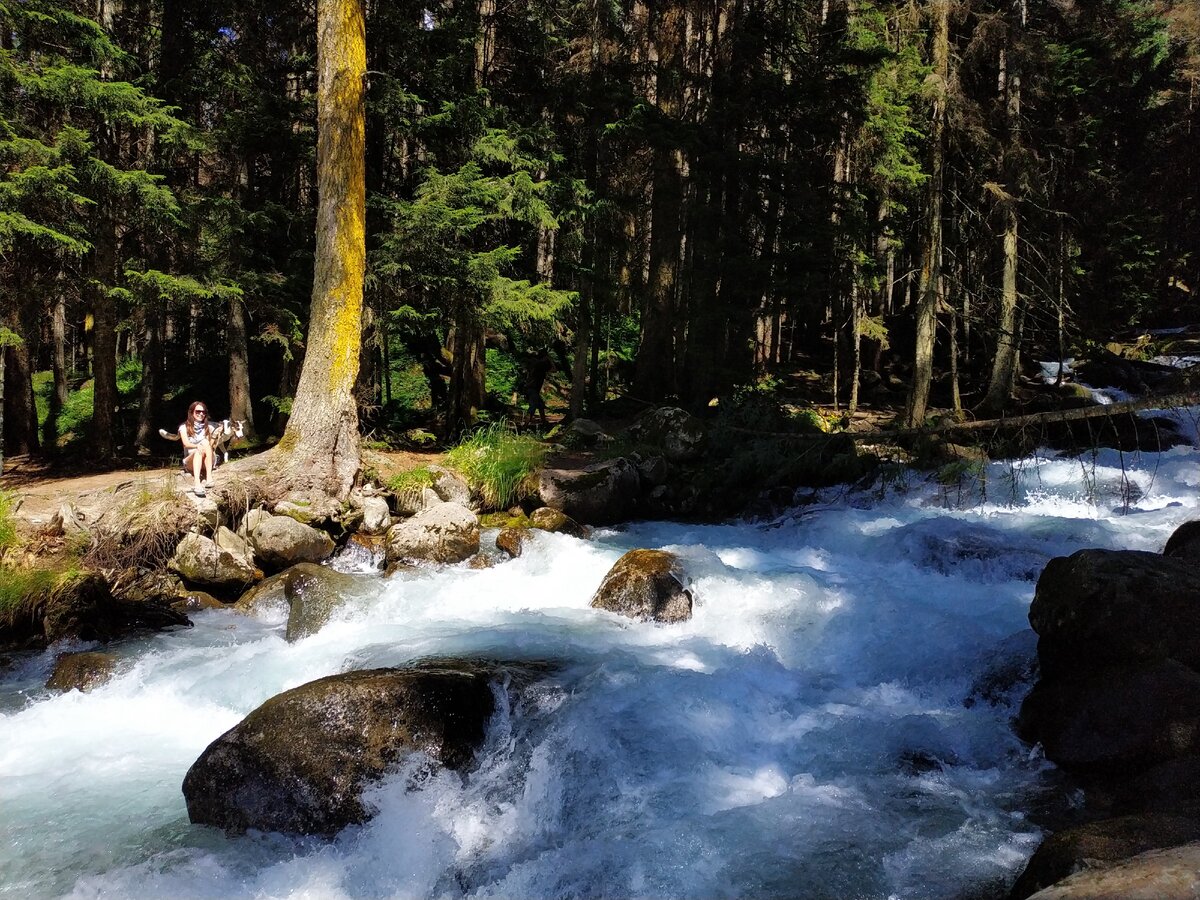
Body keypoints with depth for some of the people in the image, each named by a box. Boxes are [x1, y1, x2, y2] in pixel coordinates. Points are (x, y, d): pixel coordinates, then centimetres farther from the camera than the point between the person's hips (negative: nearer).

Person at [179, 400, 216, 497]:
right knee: (199, 451, -36)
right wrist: (197, 446, -30)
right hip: (190, 462, -1)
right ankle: (197, 484, -60)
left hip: (208, 462, 1)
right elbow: (186, 444, -9)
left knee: (206, 443, -29)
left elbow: (211, 444, 5)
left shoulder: (207, 427, 16)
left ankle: (209, 477, -44)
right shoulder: (184, 427, 8)